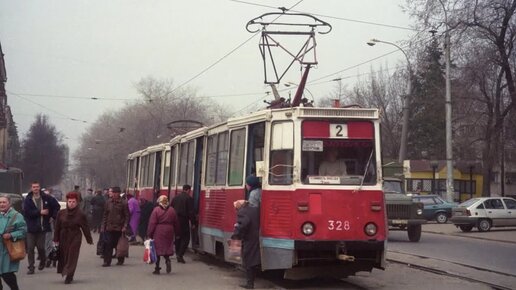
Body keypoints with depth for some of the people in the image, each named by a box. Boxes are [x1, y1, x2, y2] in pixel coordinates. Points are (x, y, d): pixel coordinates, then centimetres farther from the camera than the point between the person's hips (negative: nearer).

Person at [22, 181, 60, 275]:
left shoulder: (46, 198, 1)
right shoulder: (27, 200, -1)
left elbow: (56, 206, 11)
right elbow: (27, 212, -14)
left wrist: (53, 216, 3)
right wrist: (40, 212, -15)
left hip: (42, 227, 0)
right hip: (31, 228, 0)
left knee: (41, 247, 3)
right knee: (30, 248, -2)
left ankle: (42, 261, 32)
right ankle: (31, 267, 6)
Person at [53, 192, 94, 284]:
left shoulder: (81, 214, -5)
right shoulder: (61, 213, 1)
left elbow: (85, 228, -1)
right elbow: (57, 227, 5)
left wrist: (89, 240, 1)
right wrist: (56, 239, 3)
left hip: (75, 238, -3)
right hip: (63, 238, 3)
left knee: (72, 257, -7)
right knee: (63, 256, 7)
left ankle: (69, 276, -7)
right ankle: (64, 272, 21)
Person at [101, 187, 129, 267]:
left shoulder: (123, 203, -6)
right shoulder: (108, 202, 6)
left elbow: (127, 216, -3)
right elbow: (105, 215, 12)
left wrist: (124, 226, -12)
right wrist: (103, 226, 7)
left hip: (119, 228, -3)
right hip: (109, 228, 3)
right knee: (108, 245, -4)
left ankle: (120, 260, 24)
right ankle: (107, 261, 0)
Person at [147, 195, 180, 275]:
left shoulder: (156, 210, -7)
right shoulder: (172, 210, 5)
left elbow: (152, 223, -7)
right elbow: (176, 223, 11)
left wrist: (150, 234, -1)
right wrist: (176, 233, 22)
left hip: (158, 233, -3)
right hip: (169, 232, 3)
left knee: (157, 249, 4)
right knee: (167, 247, 14)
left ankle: (157, 269, 7)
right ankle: (167, 260, -14)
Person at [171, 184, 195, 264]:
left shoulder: (175, 197, 11)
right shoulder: (189, 198, -9)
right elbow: (191, 212, -12)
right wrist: (193, 223, -6)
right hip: (184, 221, -6)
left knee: (177, 237, 15)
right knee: (186, 238, 0)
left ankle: (178, 254, 17)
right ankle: (180, 255, -11)